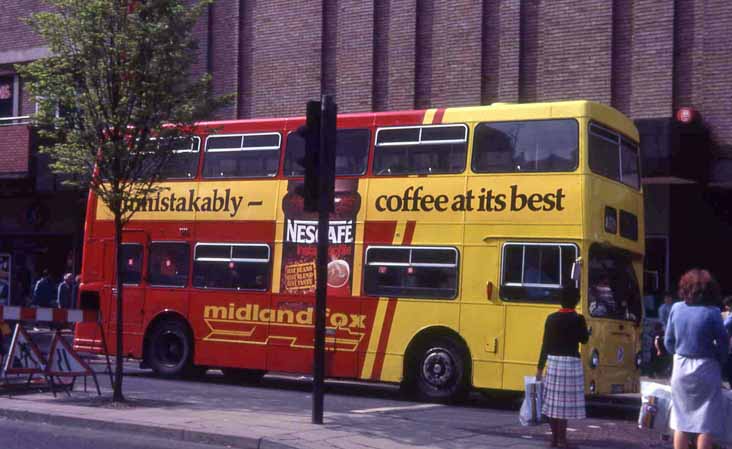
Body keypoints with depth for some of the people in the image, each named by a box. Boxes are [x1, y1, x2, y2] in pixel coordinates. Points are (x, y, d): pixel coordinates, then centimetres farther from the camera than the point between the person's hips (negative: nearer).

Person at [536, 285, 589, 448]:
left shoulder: (551, 318, 4)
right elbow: (584, 339, 7)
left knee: (553, 400, 8)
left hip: (553, 361, 4)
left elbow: (545, 344, 6)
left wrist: (540, 366, 11)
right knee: (566, 401, -3)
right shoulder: (578, 319, -7)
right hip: (571, 362, -4)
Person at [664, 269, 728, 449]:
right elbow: (723, 343, -7)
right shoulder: (711, 312, -13)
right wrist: (720, 362, 9)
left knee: (681, 421, 13)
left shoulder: (676, 308, -1)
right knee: (706, 424, 3)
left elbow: (668, 341, 5)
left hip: (680, 368, 4)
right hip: (705, 369, -4)